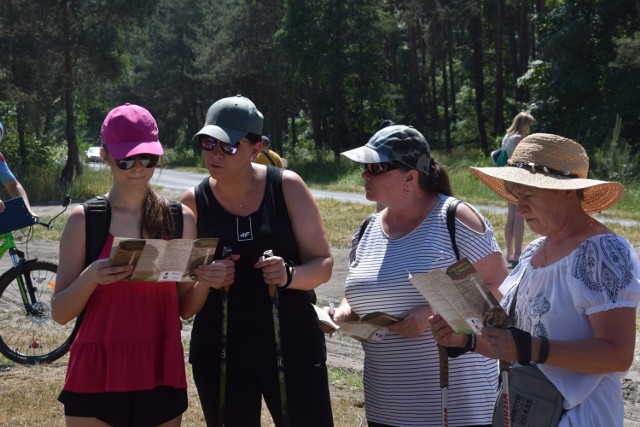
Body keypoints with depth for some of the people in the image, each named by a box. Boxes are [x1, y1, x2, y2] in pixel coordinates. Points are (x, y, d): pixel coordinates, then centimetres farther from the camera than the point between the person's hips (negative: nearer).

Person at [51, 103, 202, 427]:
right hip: (96, 378, -2)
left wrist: (205, 281, -10)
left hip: (161, 376, 2)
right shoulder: (84, 220, -2)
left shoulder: (180, 218, 4)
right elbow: (60, 313, -2)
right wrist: (90, 278, -20)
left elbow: (186, 307, 10)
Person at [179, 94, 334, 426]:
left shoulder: (287, 187, -4)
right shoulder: (193, 202, -1)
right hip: (219, 353, 1)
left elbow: (323, 264, -2)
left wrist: (289, 275, -22)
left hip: (293, 346, -1)